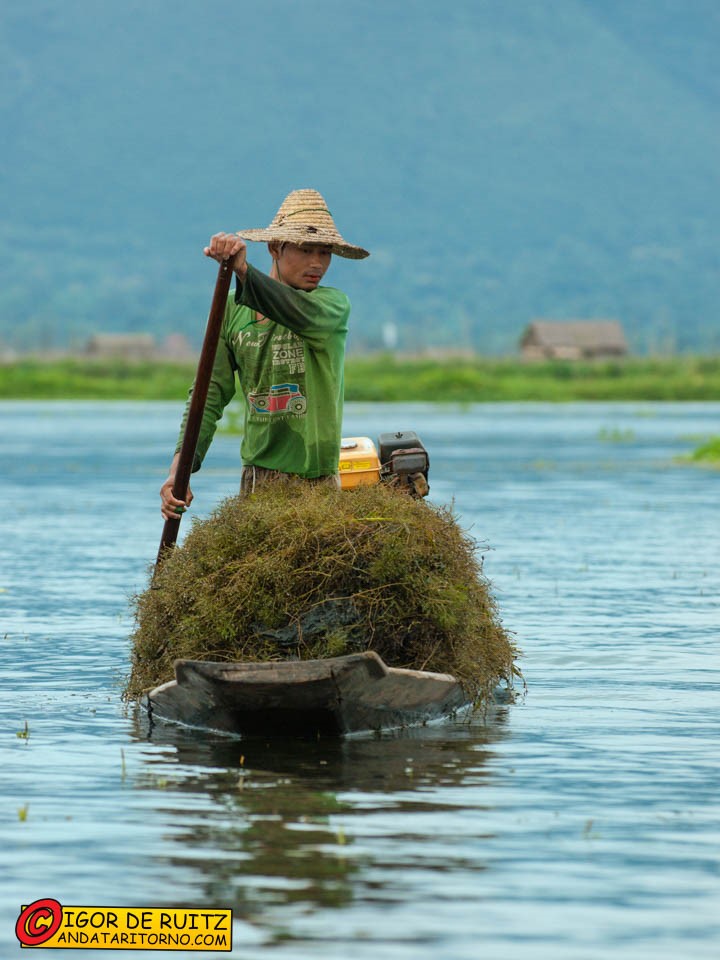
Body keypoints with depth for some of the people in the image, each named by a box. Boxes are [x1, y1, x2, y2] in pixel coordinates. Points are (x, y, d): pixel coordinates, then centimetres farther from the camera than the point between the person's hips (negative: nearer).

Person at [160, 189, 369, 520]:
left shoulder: (334, 303, 0)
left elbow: (302, 314, -26)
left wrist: (244, 270, -42)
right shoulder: (232, 310, 6)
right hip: (258, 476, 1)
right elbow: (210, 394, 1)